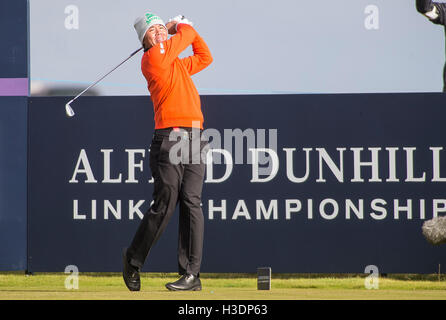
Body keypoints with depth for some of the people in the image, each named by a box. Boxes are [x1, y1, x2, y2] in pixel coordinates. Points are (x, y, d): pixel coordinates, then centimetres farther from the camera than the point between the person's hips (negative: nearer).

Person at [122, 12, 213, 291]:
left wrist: (182, 27, 33)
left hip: (195, 139, 6)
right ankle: (133, 260, 10)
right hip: (168, 139, -6)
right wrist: (184, 27, 28)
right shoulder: (152, 58, 2)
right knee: (164, 205, -10)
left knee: (191, 203, -5)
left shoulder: (179, 64, 24)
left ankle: (192, 273, -6)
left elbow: (204, 57, 40)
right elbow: (187, 36, 7)